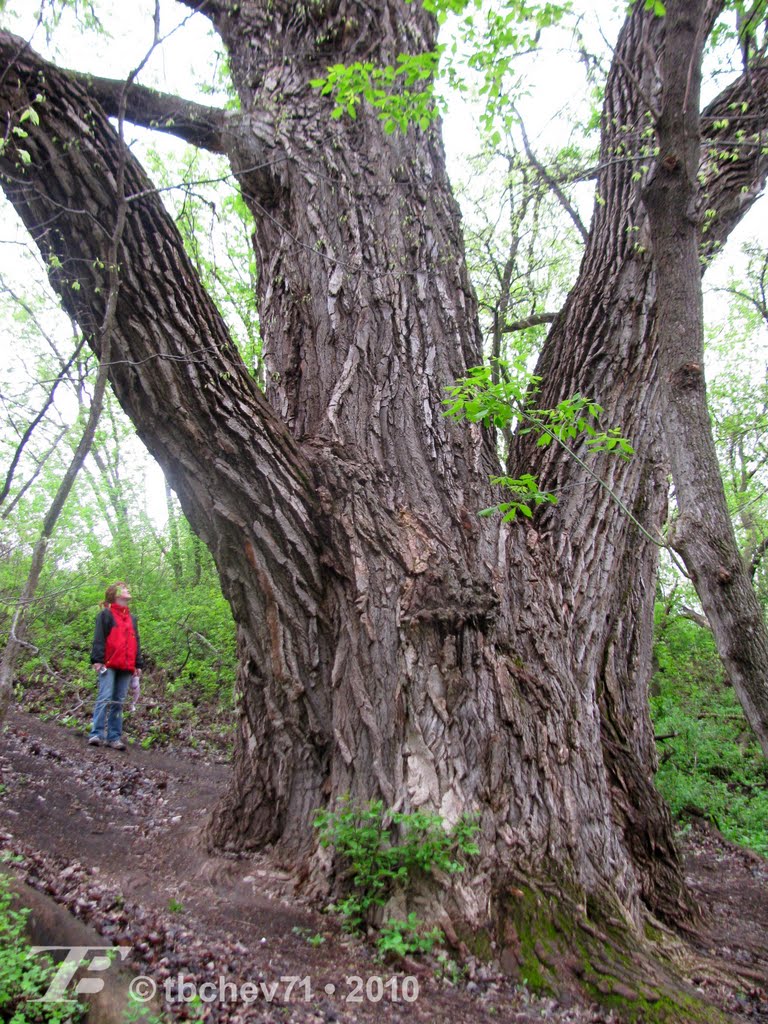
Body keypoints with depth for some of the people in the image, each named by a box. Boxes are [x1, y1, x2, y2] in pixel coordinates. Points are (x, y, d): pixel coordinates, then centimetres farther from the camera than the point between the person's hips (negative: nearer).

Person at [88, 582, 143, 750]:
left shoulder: (131, 619, 21)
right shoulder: (105, 614, 4)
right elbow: (99, 638, -4)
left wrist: (138, 664, 13)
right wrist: (98, 659, -14)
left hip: (126, 667, 5)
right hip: (108, 665, -5)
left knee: (118, 702, 5)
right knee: (105, 698, -12)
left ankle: (114, 737, 7)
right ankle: (96, 734, -8)